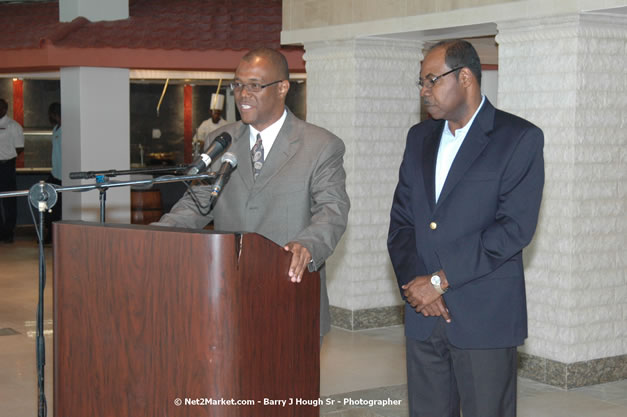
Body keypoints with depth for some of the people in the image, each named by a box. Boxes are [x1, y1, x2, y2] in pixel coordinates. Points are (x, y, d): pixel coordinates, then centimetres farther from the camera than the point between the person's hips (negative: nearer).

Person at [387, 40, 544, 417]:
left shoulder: (520, 138, -5)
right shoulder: (420, 137, 13)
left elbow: (514, 228, -14)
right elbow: (401, 220, 11)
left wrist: (440, 280, -14)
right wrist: (414, 283, -6)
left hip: (484, 317, -5)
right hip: (422, 315, 5)